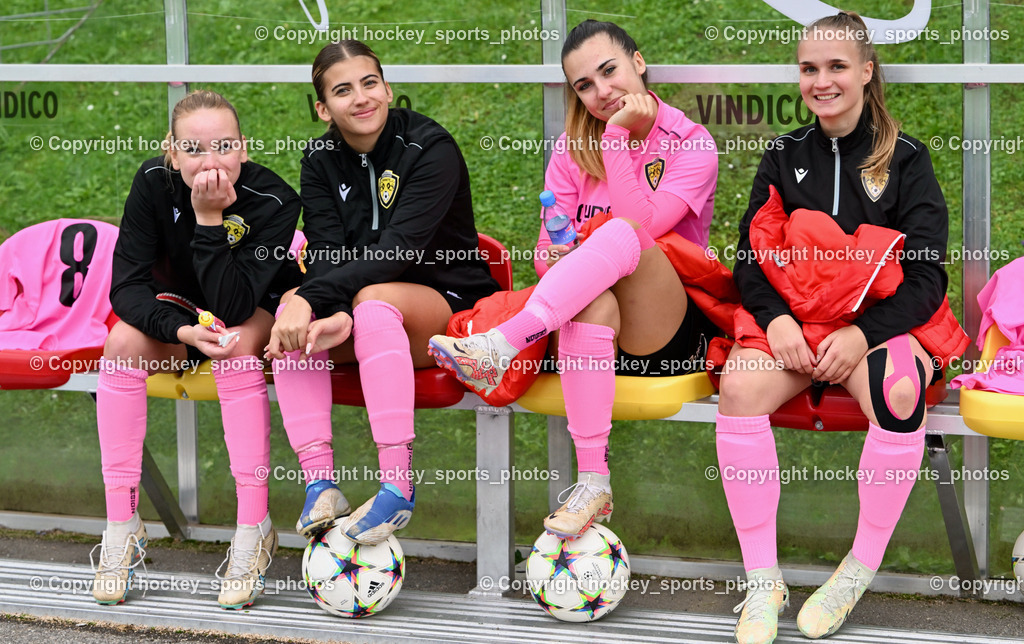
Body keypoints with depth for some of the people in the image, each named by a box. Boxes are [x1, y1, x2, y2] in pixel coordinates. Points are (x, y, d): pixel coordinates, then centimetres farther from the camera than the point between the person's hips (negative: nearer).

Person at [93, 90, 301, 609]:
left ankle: (254, 528, -32)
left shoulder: (273, 201, -29)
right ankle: (121, 523, -22)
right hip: (183, 309, 3)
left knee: (236, 348, -36)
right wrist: (181, 330, -38)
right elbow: (127, 285, -21)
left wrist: (210, 218, -41)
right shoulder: (154, 183, -21)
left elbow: (233, 308, -34)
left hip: (260, 311, -3)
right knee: (124, 342, -27)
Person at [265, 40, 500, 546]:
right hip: (365, 302, 5)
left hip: (450, 301, -5)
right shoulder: (321, 161, 3)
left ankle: (398, 486, -42)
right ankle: (320, 483, -31)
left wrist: (315, 299, -35)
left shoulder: (431, 148, -13)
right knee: (293, 313, -26)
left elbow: (400, 247, -25)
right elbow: (326, 253, -10)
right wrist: (337, 314, -33)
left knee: (375, 298, -37)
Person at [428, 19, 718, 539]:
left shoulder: (692, 144, 1)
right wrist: (558, 258, -17)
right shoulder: (574, 148, 14)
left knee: (622, 235, -34)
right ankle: (591, 483, -46)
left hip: (668, 333, -2)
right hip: (585, 319, 2)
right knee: (595, 302, -39)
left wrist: (617, 135, -15)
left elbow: (641, 226, -15)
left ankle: (499, 347, -46)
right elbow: (547, 248, 7)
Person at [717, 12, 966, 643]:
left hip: (883, 322, -2)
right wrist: (775, 319, -13)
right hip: (794, 317, 2)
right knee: (741, 384, -31)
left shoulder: (906, 159, 1)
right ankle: (762, 579, -24)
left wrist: (861, 335, -20)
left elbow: (925, 277, -5)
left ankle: (862, 568, -20)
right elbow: (750, 258, 8)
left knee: (899, 392, -37)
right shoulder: (785, 157, 11)